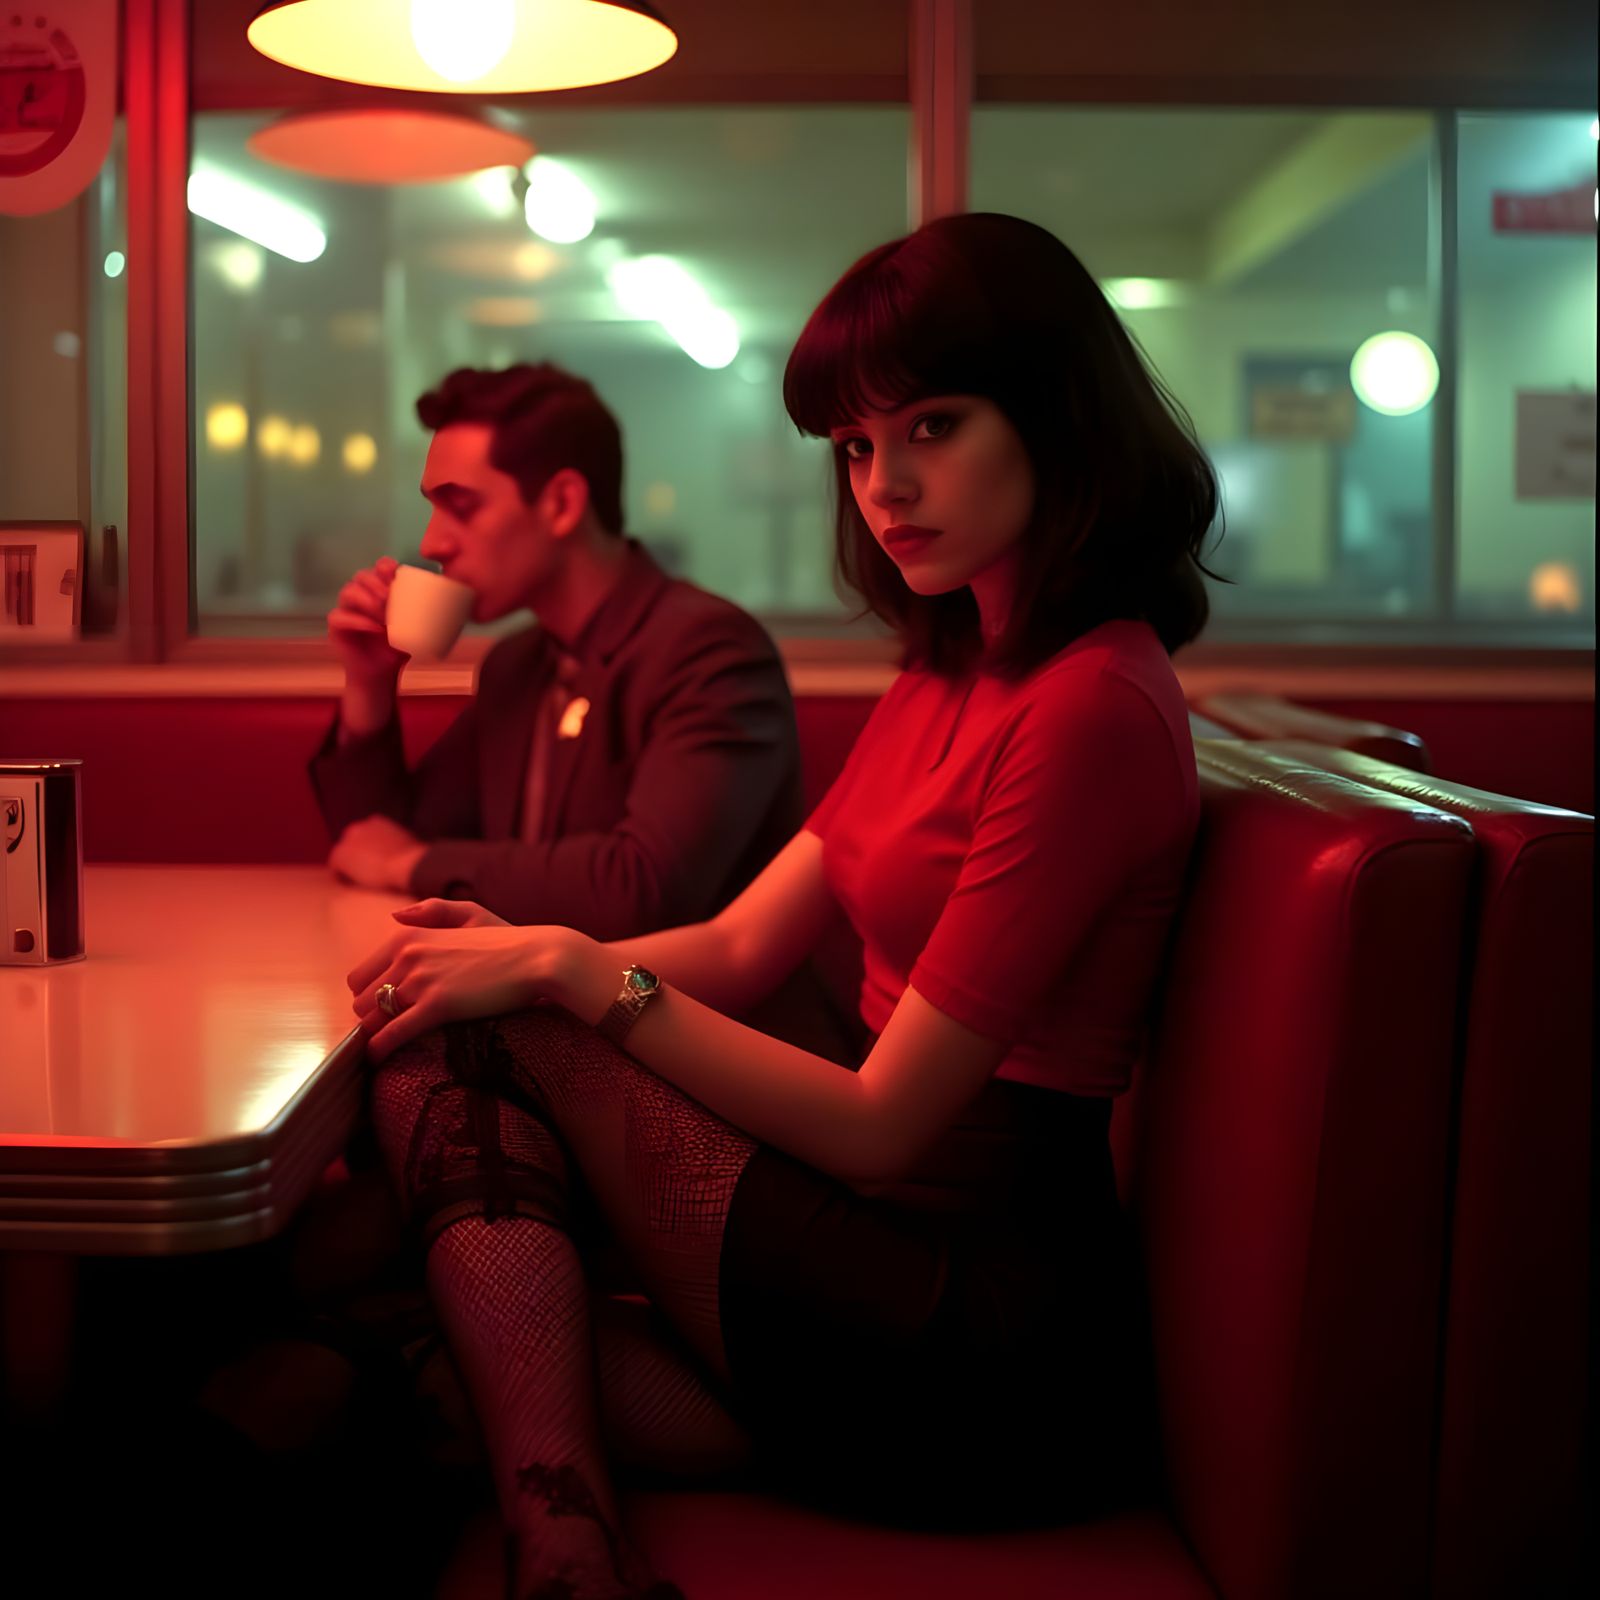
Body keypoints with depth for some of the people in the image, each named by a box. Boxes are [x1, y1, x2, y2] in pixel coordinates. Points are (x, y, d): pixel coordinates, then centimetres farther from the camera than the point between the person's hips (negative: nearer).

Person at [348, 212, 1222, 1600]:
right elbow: (744, 944, 12)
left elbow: (878, 1125, -17)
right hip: (914, 1274, 9)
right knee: (437, 1059, -6)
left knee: (487, 1048, -9)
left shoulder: (1092, 705, -17)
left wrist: (574, 973, -12)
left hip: (1001, 1353, -9)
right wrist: (526, 950, -5)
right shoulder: (950, 672, 13)